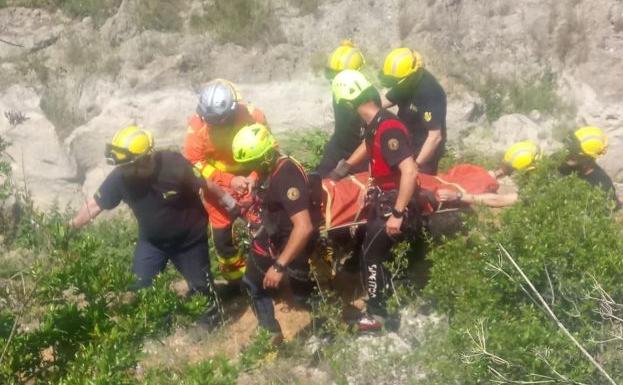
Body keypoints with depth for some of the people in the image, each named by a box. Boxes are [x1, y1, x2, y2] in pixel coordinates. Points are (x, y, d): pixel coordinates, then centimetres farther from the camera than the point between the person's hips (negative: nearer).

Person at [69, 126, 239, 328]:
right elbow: (95, 204, -11)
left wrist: (231, 205, -7)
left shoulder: (174, 166, -32)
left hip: (189, 237, -3)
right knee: (140, 287, -2)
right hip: (151, 239, 3)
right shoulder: (120, 177, -23)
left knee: (200, 285, 8)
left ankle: (212, 311, 38)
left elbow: (207, 186, -18)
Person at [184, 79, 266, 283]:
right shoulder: (198, 123, -22)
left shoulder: (253, 116, -22)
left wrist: (255, 176, -24)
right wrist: (229, 180, -23)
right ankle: (235, 278, 29)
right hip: (218, 185, 1)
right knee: (221, 236, 5)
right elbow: (195, 162, -15)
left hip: (249, 180, 0)